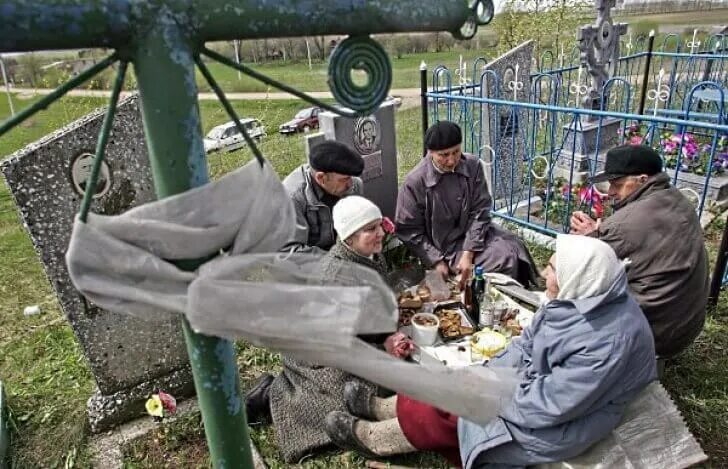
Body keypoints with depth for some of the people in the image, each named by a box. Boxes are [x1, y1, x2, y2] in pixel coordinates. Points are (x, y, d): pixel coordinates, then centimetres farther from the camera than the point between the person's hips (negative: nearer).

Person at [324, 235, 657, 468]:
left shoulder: (606, 344, -35)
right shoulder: (580, 299, -7)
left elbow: (545, 406, -31)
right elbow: (527, 343, 2)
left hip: (552, 427, -7)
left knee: (445, 414, -5)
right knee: (452, 385, 3)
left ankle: (367, 436, 15)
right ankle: (381, 408, 22)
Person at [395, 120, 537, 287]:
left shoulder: (473, 166, -9)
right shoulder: (415, 182, -18)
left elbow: (479, 212, -8)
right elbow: (409, 230, -10)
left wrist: (468, 254, -18)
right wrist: (437, 261, -15)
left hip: (472, 236, 4)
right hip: (441, 246, -4)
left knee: (512, 253, -17)